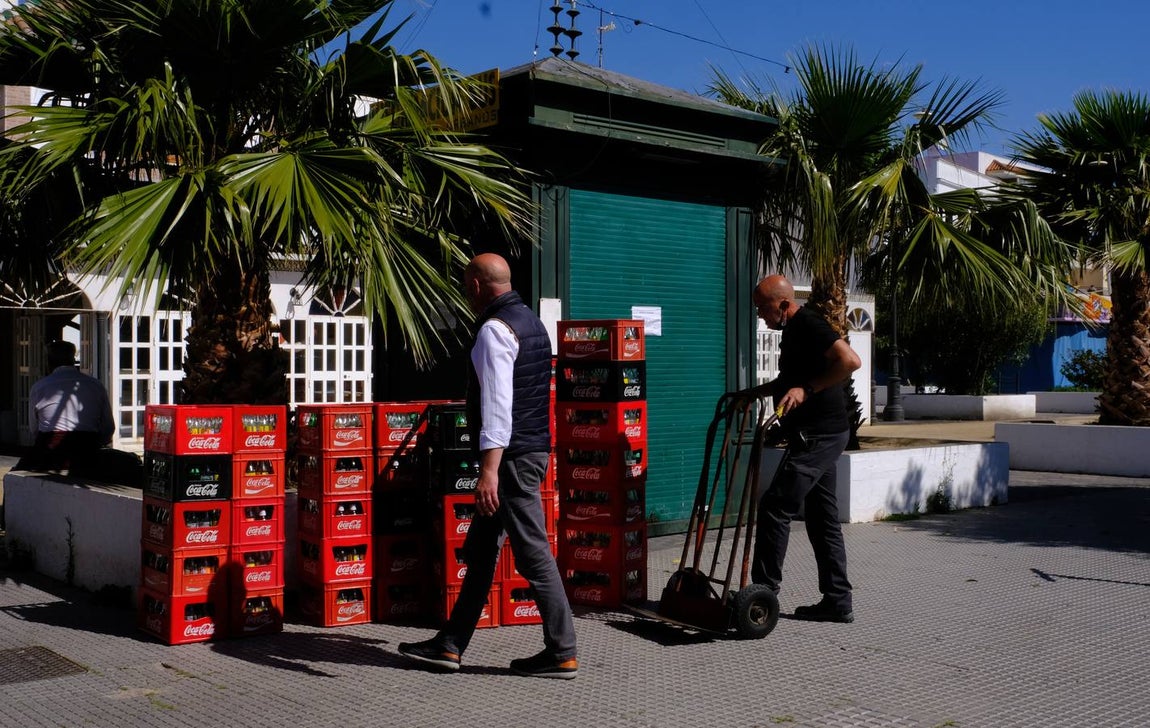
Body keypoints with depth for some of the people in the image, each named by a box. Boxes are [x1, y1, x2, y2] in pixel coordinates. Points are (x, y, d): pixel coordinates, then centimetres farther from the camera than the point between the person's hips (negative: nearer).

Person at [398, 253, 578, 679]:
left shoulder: (494, 330, -15)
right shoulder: (531, 321, 16)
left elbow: (497, 404, -24)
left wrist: (490, 469, -29)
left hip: (512, 456, -11)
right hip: (536, 448, 11)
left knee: (533, 553, -4)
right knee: (480, 551, 14)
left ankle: (561, 654, 4)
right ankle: (450, 645, 21)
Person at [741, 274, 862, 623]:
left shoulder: (808, 325, -14)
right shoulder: (793, 330, 17)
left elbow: (850, 360, -25)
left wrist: (806, 390, -24)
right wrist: (756, 392, 22)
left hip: (819, 434, -11)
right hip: (816, 434, 11)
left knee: (775, 506, -10)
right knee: (822, 518, 12)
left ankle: (764, 591, -4)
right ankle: (837, 601, 17)